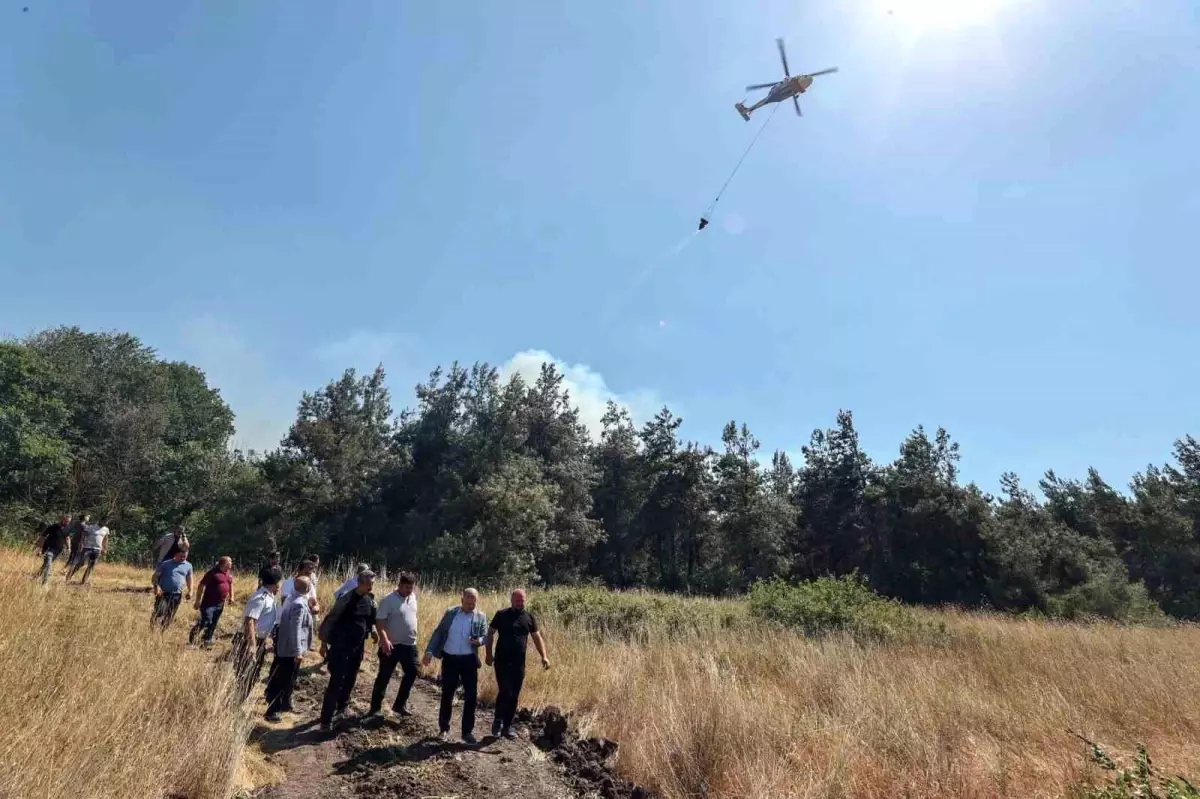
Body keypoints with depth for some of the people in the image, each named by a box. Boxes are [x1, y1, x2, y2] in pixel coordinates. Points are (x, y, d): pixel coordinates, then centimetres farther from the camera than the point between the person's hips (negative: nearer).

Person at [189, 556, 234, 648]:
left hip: (220, 604, 7)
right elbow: (202, 585, -12)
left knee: (213, 624, 11)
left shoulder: (229, 573, 8)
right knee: (206, 621, -11)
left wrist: (231, 596, 16)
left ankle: (206, 642, 22)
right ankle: (191, 640, 12)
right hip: (209, 603, -6)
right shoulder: (213, 572, -13)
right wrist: (198, 600, -14)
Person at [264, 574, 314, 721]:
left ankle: (285, 705, 35)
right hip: (291, 650, -10)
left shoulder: (293, 600, 5)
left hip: (285, 646, 10)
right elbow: (295, 630, -27)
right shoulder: (300, 605, -25)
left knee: (288, 680, 22)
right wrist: (298, 652, -24)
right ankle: (272, 711, 13)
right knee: (282, 681, 3)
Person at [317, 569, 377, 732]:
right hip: (341, 645, -6)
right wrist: (324, 641, -11)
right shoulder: (347, 599, -18)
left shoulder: (371, 600, 1)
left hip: (358, 646, 6)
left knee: (351, 680, 19)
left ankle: (342, 707, 41)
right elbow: (330, 620, -14)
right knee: (336, 682, -6)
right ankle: (326, 720, 0)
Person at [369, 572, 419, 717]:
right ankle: (375, 707, 22)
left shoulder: (413, 597, 3)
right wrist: (384, 640, -31)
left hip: (410, 644, 6)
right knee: (384, 677, 6)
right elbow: (379, 622, -20)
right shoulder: (389, 600, -18)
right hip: (392, 645, -6)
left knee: (412, 673, 9)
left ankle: (400, 704, 23)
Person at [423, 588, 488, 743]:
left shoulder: (481, 617, -2)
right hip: (449, 659, 1)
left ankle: (467, 731, 15)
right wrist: (430, 651, -5)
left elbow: (486, 637, -2)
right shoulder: (450, 613, 1)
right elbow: (438, 632, 3)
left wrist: (479, 640, -25)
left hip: (469, 660, 0)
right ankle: (444, 728, 26)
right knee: (447, 695, 10)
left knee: (471, 695, 1)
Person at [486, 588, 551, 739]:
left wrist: (544, 656, -6)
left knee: (514, 696, 8)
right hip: (502, 662, -3)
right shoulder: (502, 615, -3)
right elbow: (490, 633, 2)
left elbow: (537, 637, 5)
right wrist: (489, 654, -5)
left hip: (519, 663, 3)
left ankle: (507, 726, 22)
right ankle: (498, 721, 13)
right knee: (505, 692, -10)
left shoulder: (529, 617, 5)